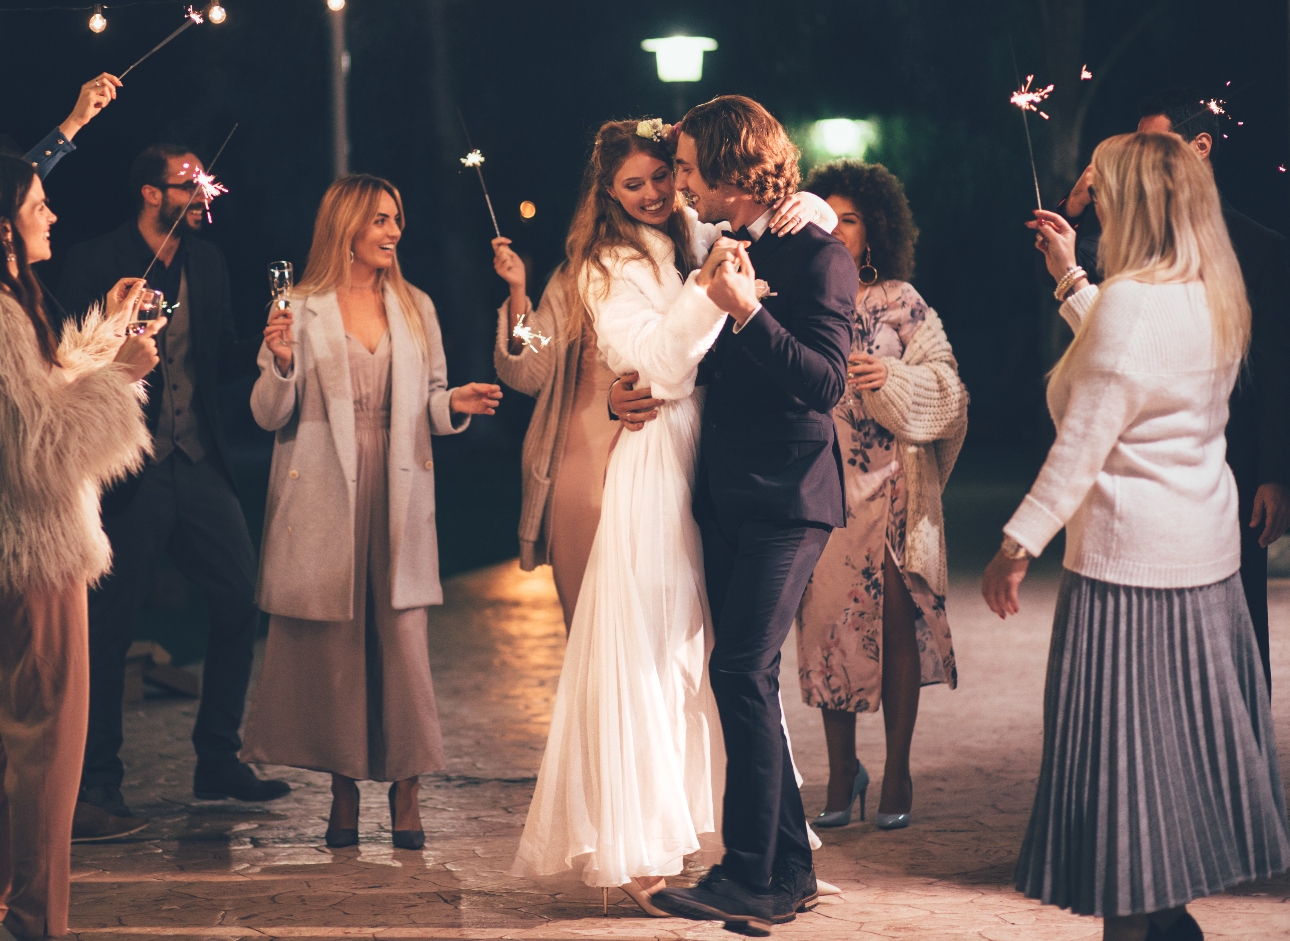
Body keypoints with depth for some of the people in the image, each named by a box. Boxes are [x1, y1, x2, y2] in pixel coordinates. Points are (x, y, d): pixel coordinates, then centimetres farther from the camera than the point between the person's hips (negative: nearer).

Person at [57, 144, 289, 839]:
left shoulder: (207, 262, 12)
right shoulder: (94, 263, -5)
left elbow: (224, 358, 14)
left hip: (199, 465, 6)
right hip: (129, 470, -5)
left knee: (243, 599, 1)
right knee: (110, 624, 0)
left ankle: (218, 761, 15)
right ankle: (97, 782, 11)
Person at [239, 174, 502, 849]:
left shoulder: (416, 308, 13)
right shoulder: (302, 310, 1)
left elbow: (429, 405, 14)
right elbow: (271, 417, 0)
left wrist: (455, 403, -7)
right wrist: (281, 363, -17)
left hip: (397, 495, 2)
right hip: (324, 497, -2)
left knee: (403, 639, -4)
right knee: (334, 643, 2)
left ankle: (404, 791, 3)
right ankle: (344, 793, 12)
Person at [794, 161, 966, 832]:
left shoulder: (899, 301, 2)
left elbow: (945, 385, -1)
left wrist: (890, 378, -17)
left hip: (889, 484, -2)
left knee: (894, 621, -3)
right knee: (826, 621, 4)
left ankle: (897, 775, 6)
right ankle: (842, 771, 17)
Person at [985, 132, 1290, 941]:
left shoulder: (1131, 300, -18)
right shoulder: (1214, 300, 8)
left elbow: (1082, 447, -20)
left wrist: (1018, 545, -15)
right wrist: (1071, 279, 29)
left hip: (1130, 560, -9)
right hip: (1207, 550, 9)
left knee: (1121, 746, -1)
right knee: (1185, 738, 16)